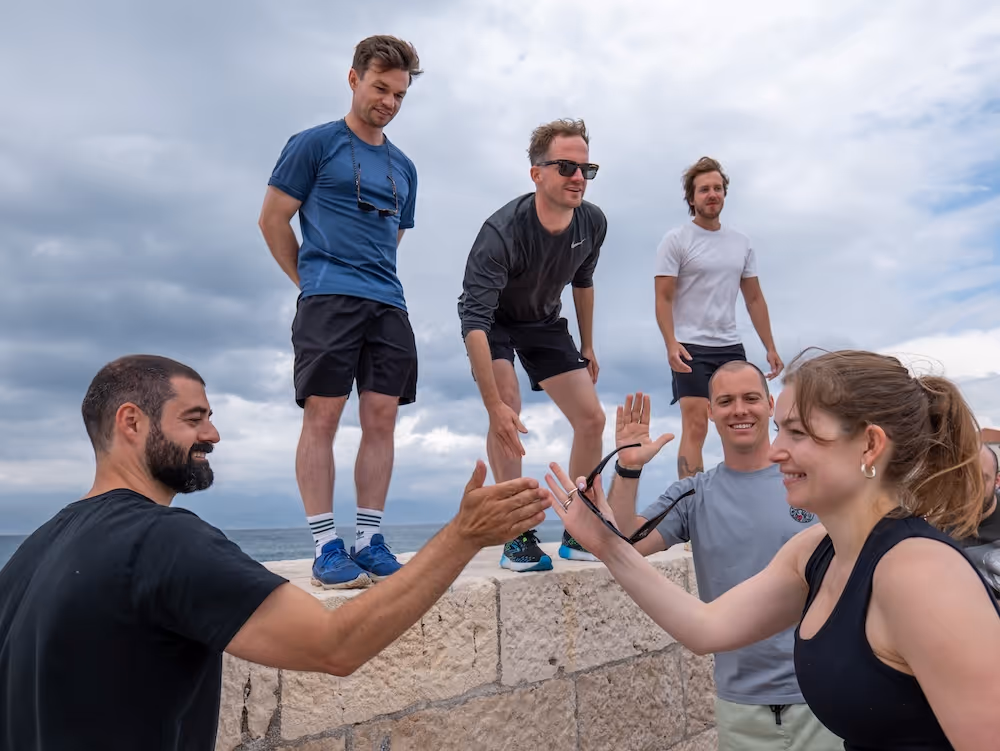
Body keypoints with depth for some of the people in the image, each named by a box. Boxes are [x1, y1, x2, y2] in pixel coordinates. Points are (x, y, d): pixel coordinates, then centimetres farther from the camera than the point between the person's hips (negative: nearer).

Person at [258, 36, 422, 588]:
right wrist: (311, 281, 8)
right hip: (328, 300, -5)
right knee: (323, 414, -9)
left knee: (381, 419, 0)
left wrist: (378, 279, 16)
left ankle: (369, 540, 7)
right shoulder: (314, 144, 6)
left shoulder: (403, 167, 21)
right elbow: (272, 221, 5)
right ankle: (326, 547, -4)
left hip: (388, 304, 5)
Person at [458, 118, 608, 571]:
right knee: (507, 410, -27)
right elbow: (474, 320, -42)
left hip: (544, 322, 5)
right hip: (494, 322, -5)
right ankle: (518, 537, -15)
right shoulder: (502, 232, -36)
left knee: (592, 418, -2)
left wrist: (587, 348, 11)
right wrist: (495, 406, -47)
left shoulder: (593, 223, -17)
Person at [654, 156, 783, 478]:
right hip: (691, 348, -6)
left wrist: (770, 348, 12)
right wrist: (671, 344, -23)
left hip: (731, 348, 6)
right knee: (695, 426, -12)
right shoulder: (675, 240, -5)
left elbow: (754, 299, 15)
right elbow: (663, 299, -9)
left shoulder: (742, 243, 11)